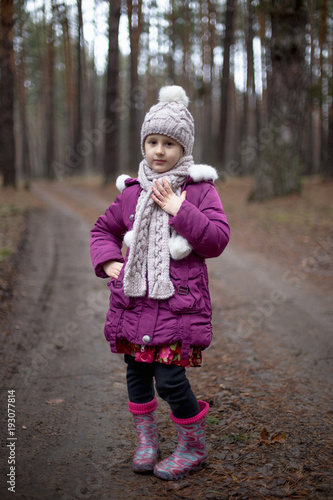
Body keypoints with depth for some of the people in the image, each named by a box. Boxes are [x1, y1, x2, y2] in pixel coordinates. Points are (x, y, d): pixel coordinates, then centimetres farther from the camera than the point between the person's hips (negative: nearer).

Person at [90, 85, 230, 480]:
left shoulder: (200, 190, -3)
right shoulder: (132, 192, 8)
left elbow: (218, 239, -10)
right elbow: (103, 229, 21)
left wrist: (180, 210, -17)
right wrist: (108, 261, 3)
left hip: (180, 301, -4)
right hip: (134, 298, 5)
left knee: (170, 380, -6)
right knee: (137, 373, 13)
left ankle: (194, 448, 19)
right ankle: (146, 441, 35)